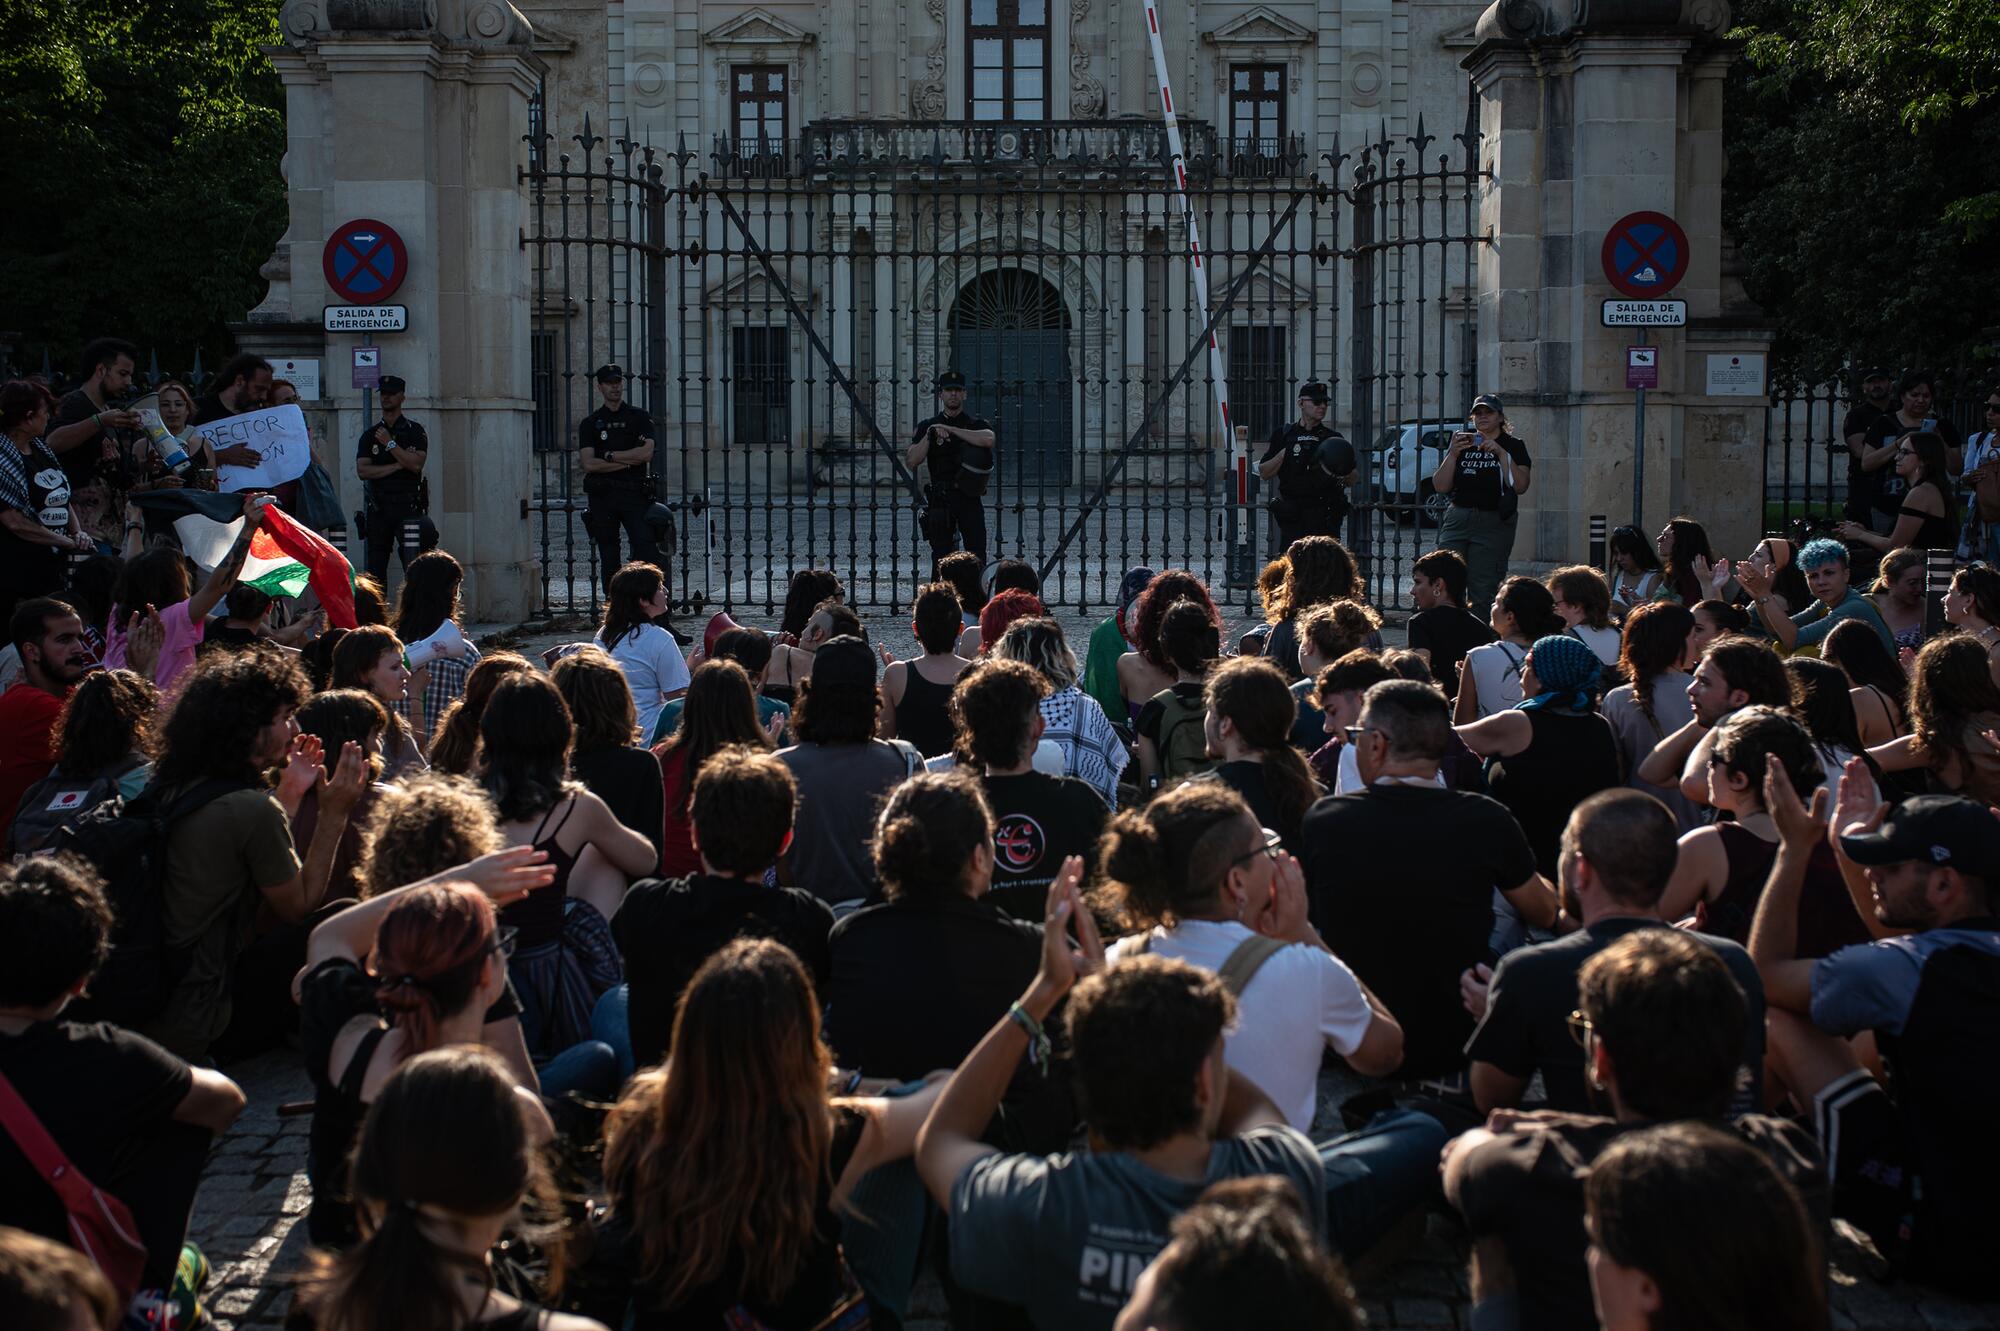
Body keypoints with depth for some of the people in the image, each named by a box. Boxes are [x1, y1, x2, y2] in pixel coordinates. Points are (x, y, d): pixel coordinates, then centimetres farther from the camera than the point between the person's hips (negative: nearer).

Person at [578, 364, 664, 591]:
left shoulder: (639, 418, 9)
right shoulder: (590, 423, 10)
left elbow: (646, 453, -6)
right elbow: (589, 464, -3)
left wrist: (610, 456, -4)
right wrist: (628, 461, -5)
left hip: (634, 494, -1)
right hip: (602, 496, 1)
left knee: (646, 545, -14)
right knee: (608, 557, 4)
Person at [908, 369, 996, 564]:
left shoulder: (976, 424, 8)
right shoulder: (927, 426, 12)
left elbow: (989, 439, -17)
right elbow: (911, 462, 1)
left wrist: (951, 429, -14)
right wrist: (930, 435, -11)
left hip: (969, 498, -1)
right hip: (940, 500, 1)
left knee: (977, 559, -8)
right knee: (941, 557, 1)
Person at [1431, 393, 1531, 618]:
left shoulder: (1513, 446, 6)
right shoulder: (1461, 443, 15)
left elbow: (1520, 486, -9)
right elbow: (1440, 487, 7)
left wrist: (1501, 453, -15)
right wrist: (1453, 454, -5)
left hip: (1493, 524, -3)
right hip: (1457, 520, 3)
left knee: (1482, 594, -7)